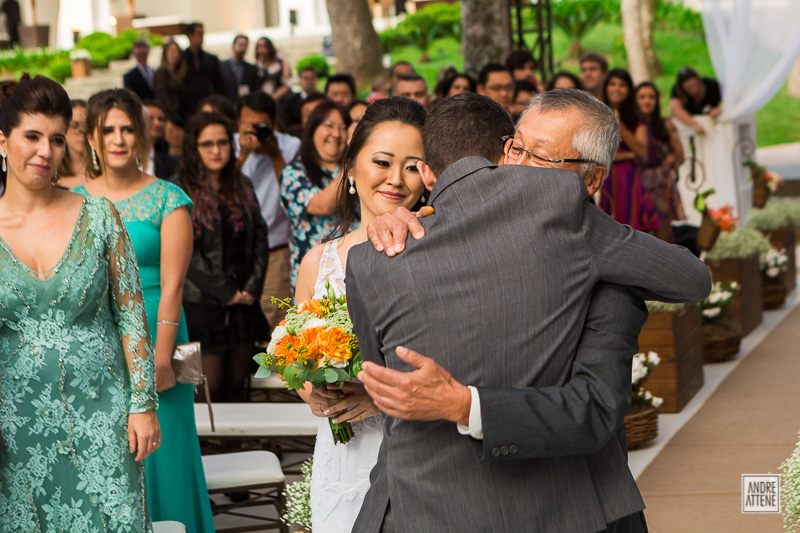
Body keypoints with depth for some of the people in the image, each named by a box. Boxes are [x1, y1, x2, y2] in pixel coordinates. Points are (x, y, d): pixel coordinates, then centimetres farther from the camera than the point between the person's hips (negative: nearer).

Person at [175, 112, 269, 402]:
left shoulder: (242, 186, 15)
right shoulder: (182, 188, -4)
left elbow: (260, 238, 13)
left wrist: (253, 286, -1)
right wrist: (225, 292, -11)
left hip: (243, 301, 5)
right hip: (202, 302, -5)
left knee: (237, 384, 6)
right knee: (210, 387, -9)